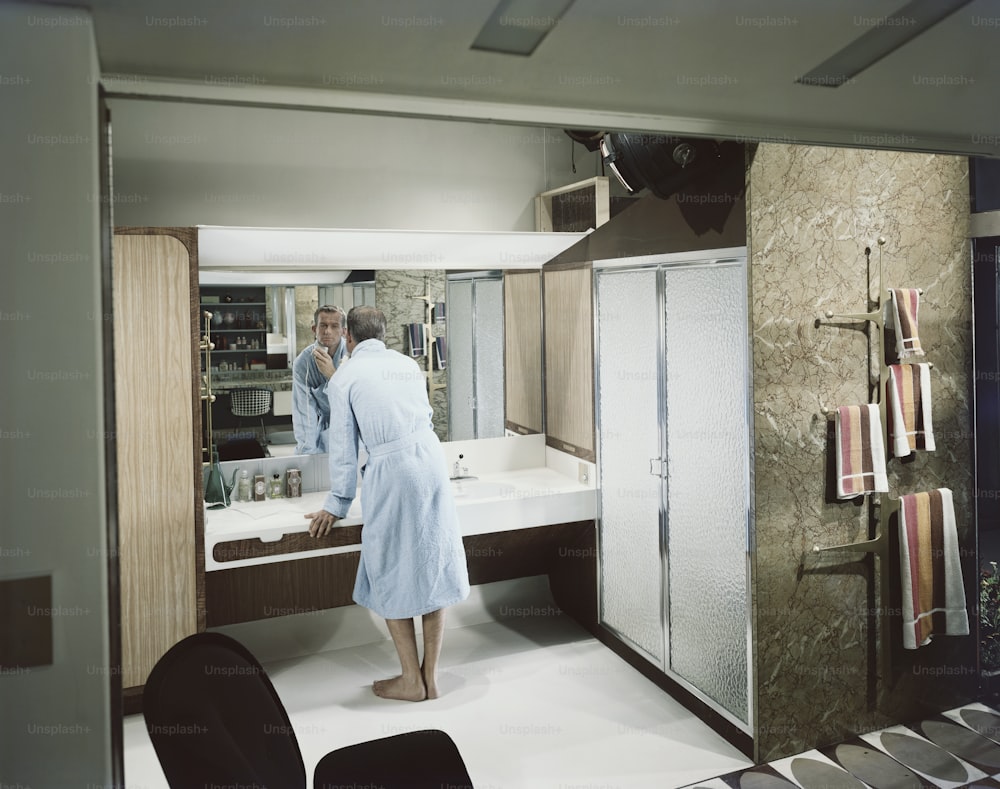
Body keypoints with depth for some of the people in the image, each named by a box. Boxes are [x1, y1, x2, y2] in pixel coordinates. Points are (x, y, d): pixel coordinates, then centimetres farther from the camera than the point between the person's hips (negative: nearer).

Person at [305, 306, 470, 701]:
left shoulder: (344, 378, 3)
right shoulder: (409, 364, 17)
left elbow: (343, 446, 4)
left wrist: (337, 505, 13)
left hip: (390, 471, -5)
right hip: (432, 461, 5)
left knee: (391, 578, 10)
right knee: (433, 568, 12)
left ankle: (412, 680, 19)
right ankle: (430, 675, 22)